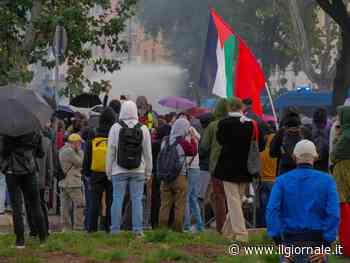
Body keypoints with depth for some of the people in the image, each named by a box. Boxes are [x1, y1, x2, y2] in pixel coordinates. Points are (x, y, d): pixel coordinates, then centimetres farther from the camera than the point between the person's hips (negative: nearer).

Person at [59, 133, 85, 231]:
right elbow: (81, 163, -9)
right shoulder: (69, 151, -15)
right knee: (79, 205, -7)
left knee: (66, 206, 10)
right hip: (72, 183, -10)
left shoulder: (63, 150, 17)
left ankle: (66, 226, 11)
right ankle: (78, 227, -10)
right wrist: (79, 151, 3)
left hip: (64, 182, 10)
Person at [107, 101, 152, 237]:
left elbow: (111, 151, -2)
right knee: (137, 199, 4)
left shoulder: (115, 128, -4)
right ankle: (138, 229, 1)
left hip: (119, 170, -1)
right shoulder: (143, 129, 0)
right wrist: (148, 172, 11)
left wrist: (109, 171, 6)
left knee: (117, 199, 3)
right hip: (138, 171, 1)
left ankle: (115, 230, 3)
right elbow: (148, 152, 3)